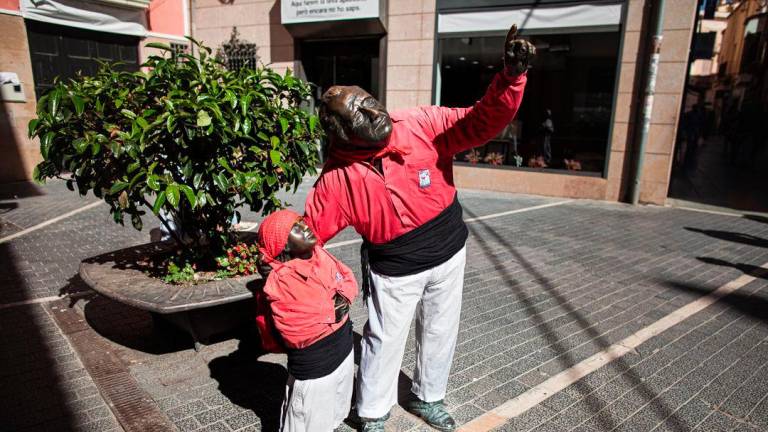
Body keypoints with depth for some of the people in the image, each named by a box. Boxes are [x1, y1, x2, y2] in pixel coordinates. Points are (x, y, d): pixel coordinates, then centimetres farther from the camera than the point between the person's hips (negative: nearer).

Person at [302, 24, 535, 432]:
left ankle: (426, 398, 50)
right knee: (385, 341, 11)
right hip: (395, 272, -3)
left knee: (441, 333, 21)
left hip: (449, 253, 4)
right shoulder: (338, 176, -21)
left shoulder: (422, 125, -17)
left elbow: (481, 122, -22)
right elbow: (309, 231, -13)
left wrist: (511, 77, -39)